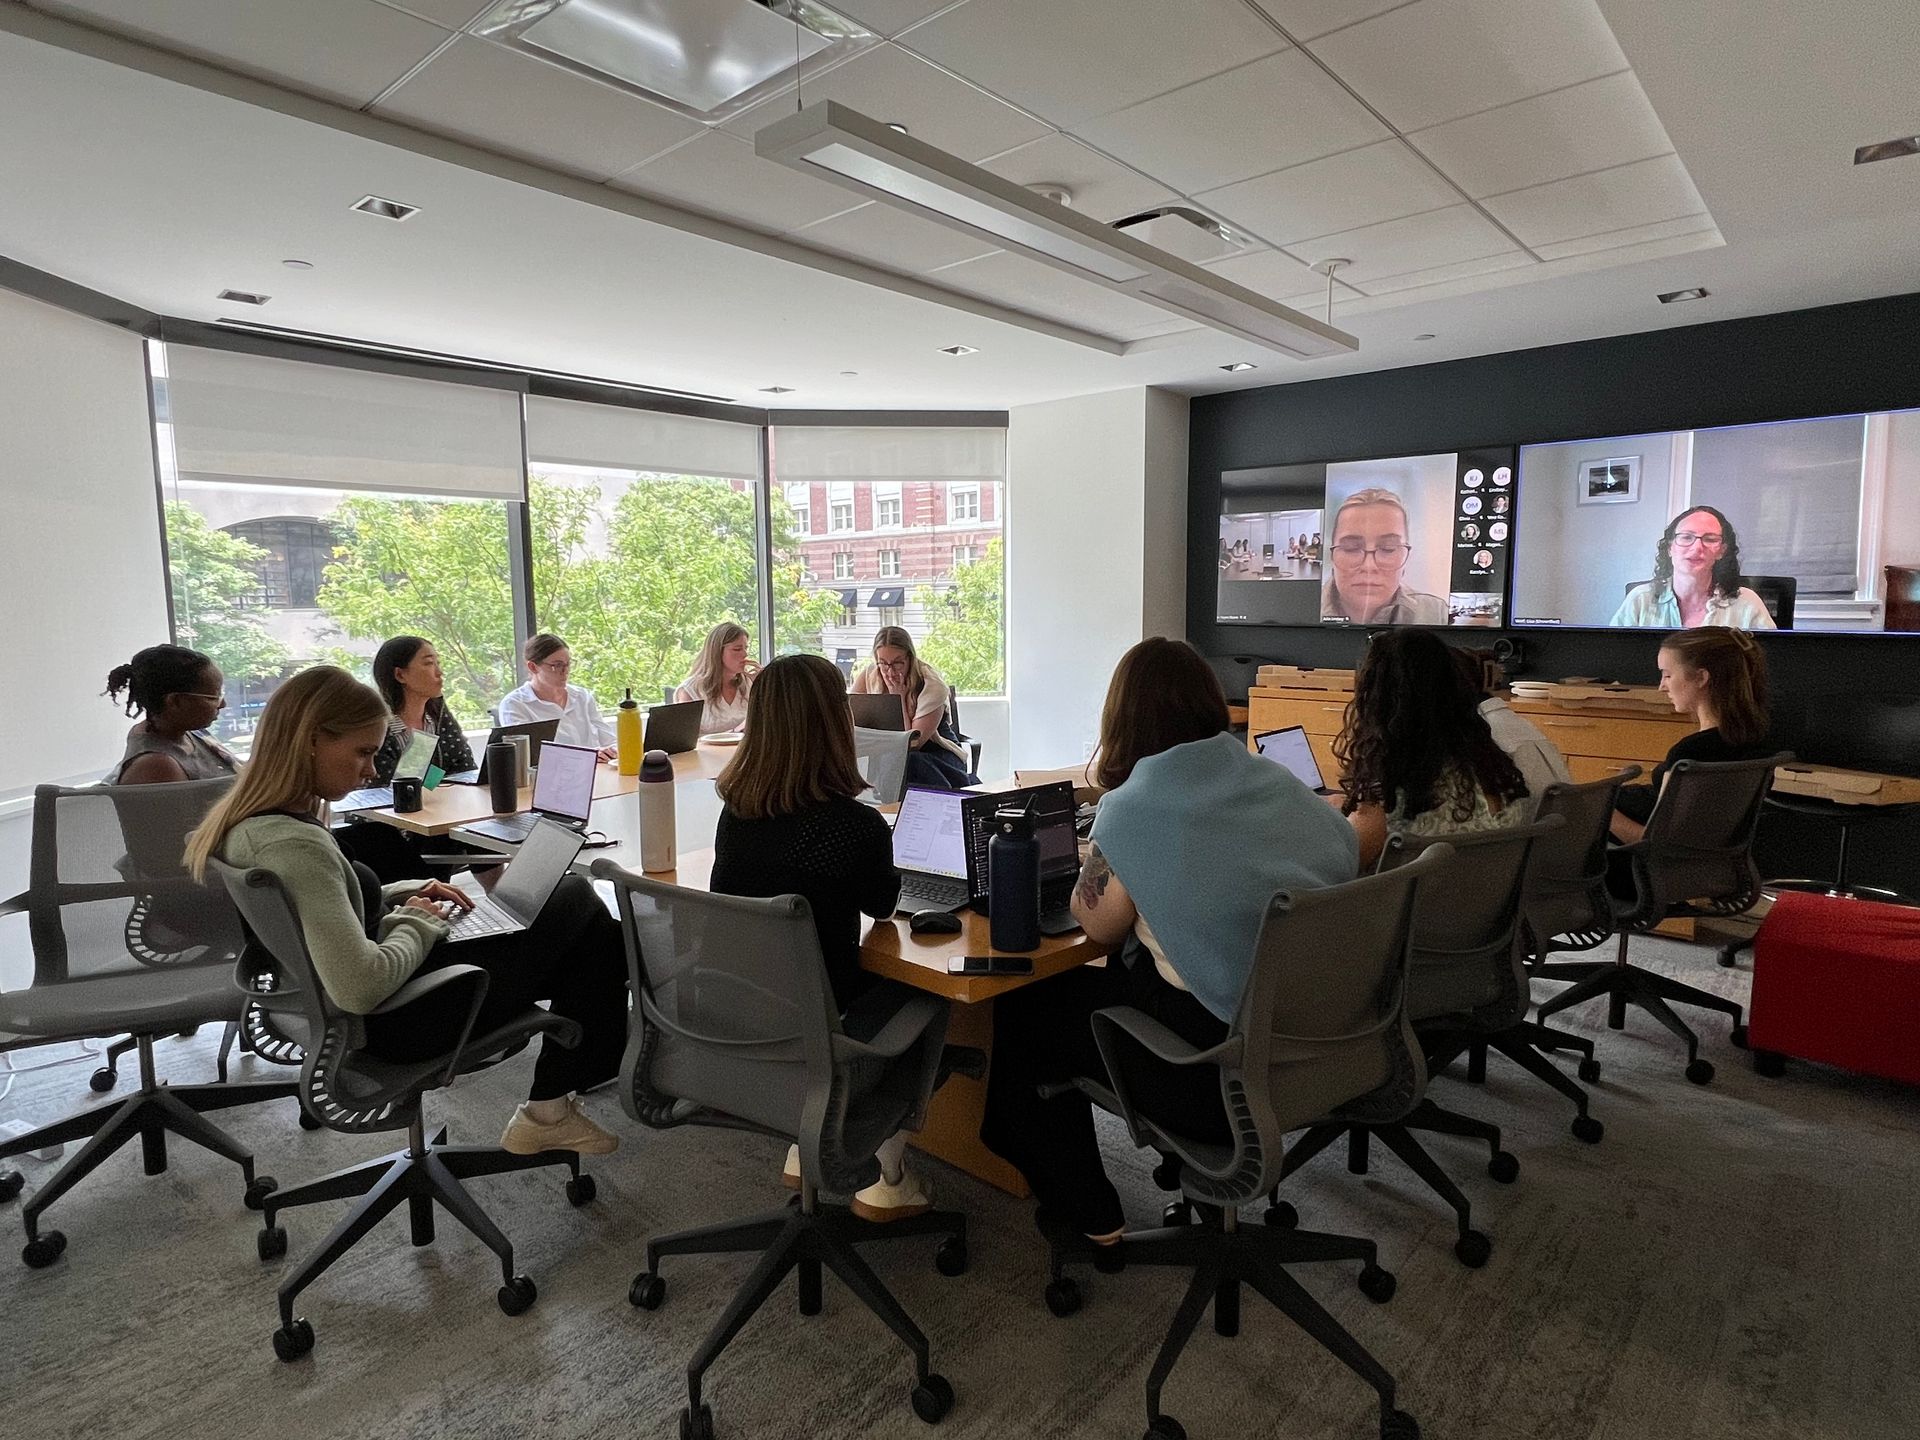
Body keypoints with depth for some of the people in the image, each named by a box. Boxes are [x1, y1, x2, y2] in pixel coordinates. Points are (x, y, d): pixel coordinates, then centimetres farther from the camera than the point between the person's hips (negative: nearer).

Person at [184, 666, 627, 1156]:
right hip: (390, 1021, -9)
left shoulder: (242, 822, 2)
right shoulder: (295, 844, -29)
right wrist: (419, 924, -16)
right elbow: (361, 988, -34)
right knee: (577, 901, 1)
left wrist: (406, 894, 6)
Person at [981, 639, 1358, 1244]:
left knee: (1022, 1008, 15)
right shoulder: (1283, 784, 2)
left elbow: (1098, 926, -4)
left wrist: (1093, 866, 17)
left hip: (1219, 1067, -7)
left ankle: (1085, 1214, 26)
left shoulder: (1134, 807, -15)